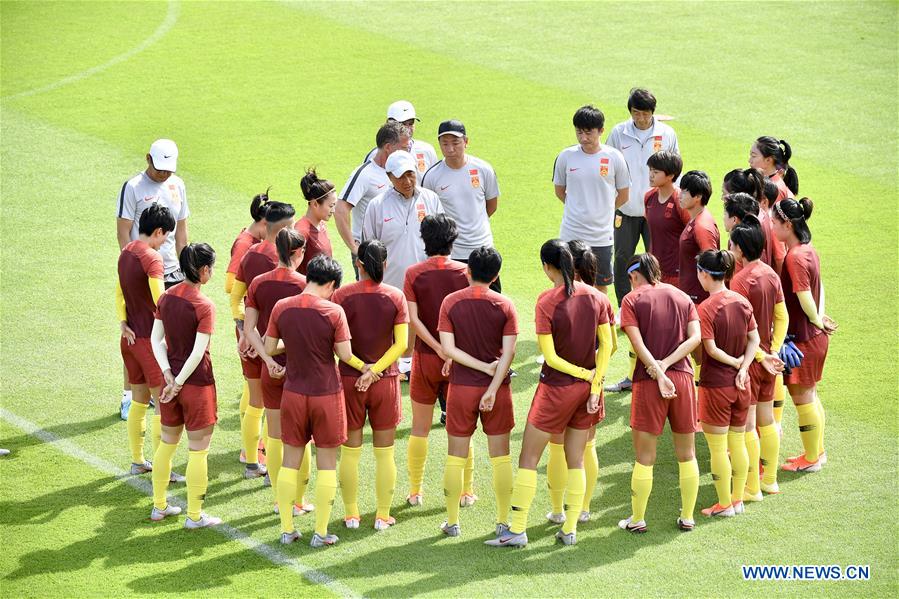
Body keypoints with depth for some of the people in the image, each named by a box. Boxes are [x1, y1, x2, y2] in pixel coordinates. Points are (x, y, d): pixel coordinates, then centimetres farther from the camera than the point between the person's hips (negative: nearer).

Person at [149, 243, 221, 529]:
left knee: (167, 443, 21)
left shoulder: (166, 297, 1)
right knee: (198, 451, 4)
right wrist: (179, 383, -13)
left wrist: (168, 374, -6)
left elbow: (156, 338, 0)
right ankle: (194, 516, 10)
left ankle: (159, 506, 30)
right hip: (197, 382, -7)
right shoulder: (204, 306, -18)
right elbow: (198, 352, -21)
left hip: (171, 378, 7)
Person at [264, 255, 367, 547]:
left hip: (293, 393, 3)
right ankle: (321, 532, 10)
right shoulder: (333, 312, -14)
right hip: (326, 394, -3)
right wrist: (365, 367, 8)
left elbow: (269, 348, 4)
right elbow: (345, 354, -12)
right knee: (326, 463, 8)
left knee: (290, 460, 13)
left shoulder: (281, 307, -4)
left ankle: (287, 529, 15)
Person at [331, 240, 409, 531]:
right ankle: (383, 516, 13)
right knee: (385, 453, 10)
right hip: (385, 381, 0)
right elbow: (401, 344, -12)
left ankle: (351, 514, 16)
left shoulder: (342, 295, -7)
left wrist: (360, 367, -6)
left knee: (350, 451, 11)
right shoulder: (396, 297, -5)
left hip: (349, 379, 0)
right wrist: (375, 370, -12)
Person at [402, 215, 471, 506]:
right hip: (459, 359, 0)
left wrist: (439, 349, -15)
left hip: (425, 357, 0)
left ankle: (415, 491, 15)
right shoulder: (465, 272, -6)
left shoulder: (414, 273, -6)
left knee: (420, 428, 11)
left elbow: (413, 318, -13)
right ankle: (466, 491, 15)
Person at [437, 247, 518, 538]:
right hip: (496, 388, 0)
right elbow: (508, 351, -12)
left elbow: (448, 348, -10)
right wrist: (493, 387, -13)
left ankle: (452, 522, 13)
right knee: (501, 457, 9)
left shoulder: (451, 302, -5)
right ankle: (504, 521, 13)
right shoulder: (505, 306, -6)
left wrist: (484, 367, -8)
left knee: (456, 457, 9)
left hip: (461, 388, 0)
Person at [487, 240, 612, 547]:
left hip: (557, 388, -5)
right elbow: (607, 345, -3)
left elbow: (550, 357, -18)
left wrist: (587, 374, -8)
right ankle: (570, 530, 16)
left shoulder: (547, 301, -17)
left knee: (528, 458, 5)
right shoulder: (596, 297, -3)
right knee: (576, 460, 14)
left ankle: (517, 530, 3)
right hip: (587, 387, 5)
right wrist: (595, 385, -3)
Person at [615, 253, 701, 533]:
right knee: (686, 454, 14)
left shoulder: (633, 299, 1)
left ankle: (637, 519, 11)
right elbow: (695, 337, -2)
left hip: (648, 381, -3)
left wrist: (658, 374, -15)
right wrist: (665, 364, -8)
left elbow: (638, 342, -11)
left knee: (644, 457, 5)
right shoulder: (682, 297, 12)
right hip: (683, 377, 3)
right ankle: (687, 517, 20)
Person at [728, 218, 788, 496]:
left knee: (747, 424, 0)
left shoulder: (741, 280, -19)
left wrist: (762, 356, -11)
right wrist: (774, 351, 4)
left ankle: (752, 488, 4)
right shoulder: (771, 275, 3)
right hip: (767, 360, 8)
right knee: (767, 420, 17)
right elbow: (782, 317, 6)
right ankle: (770, 480, 25)